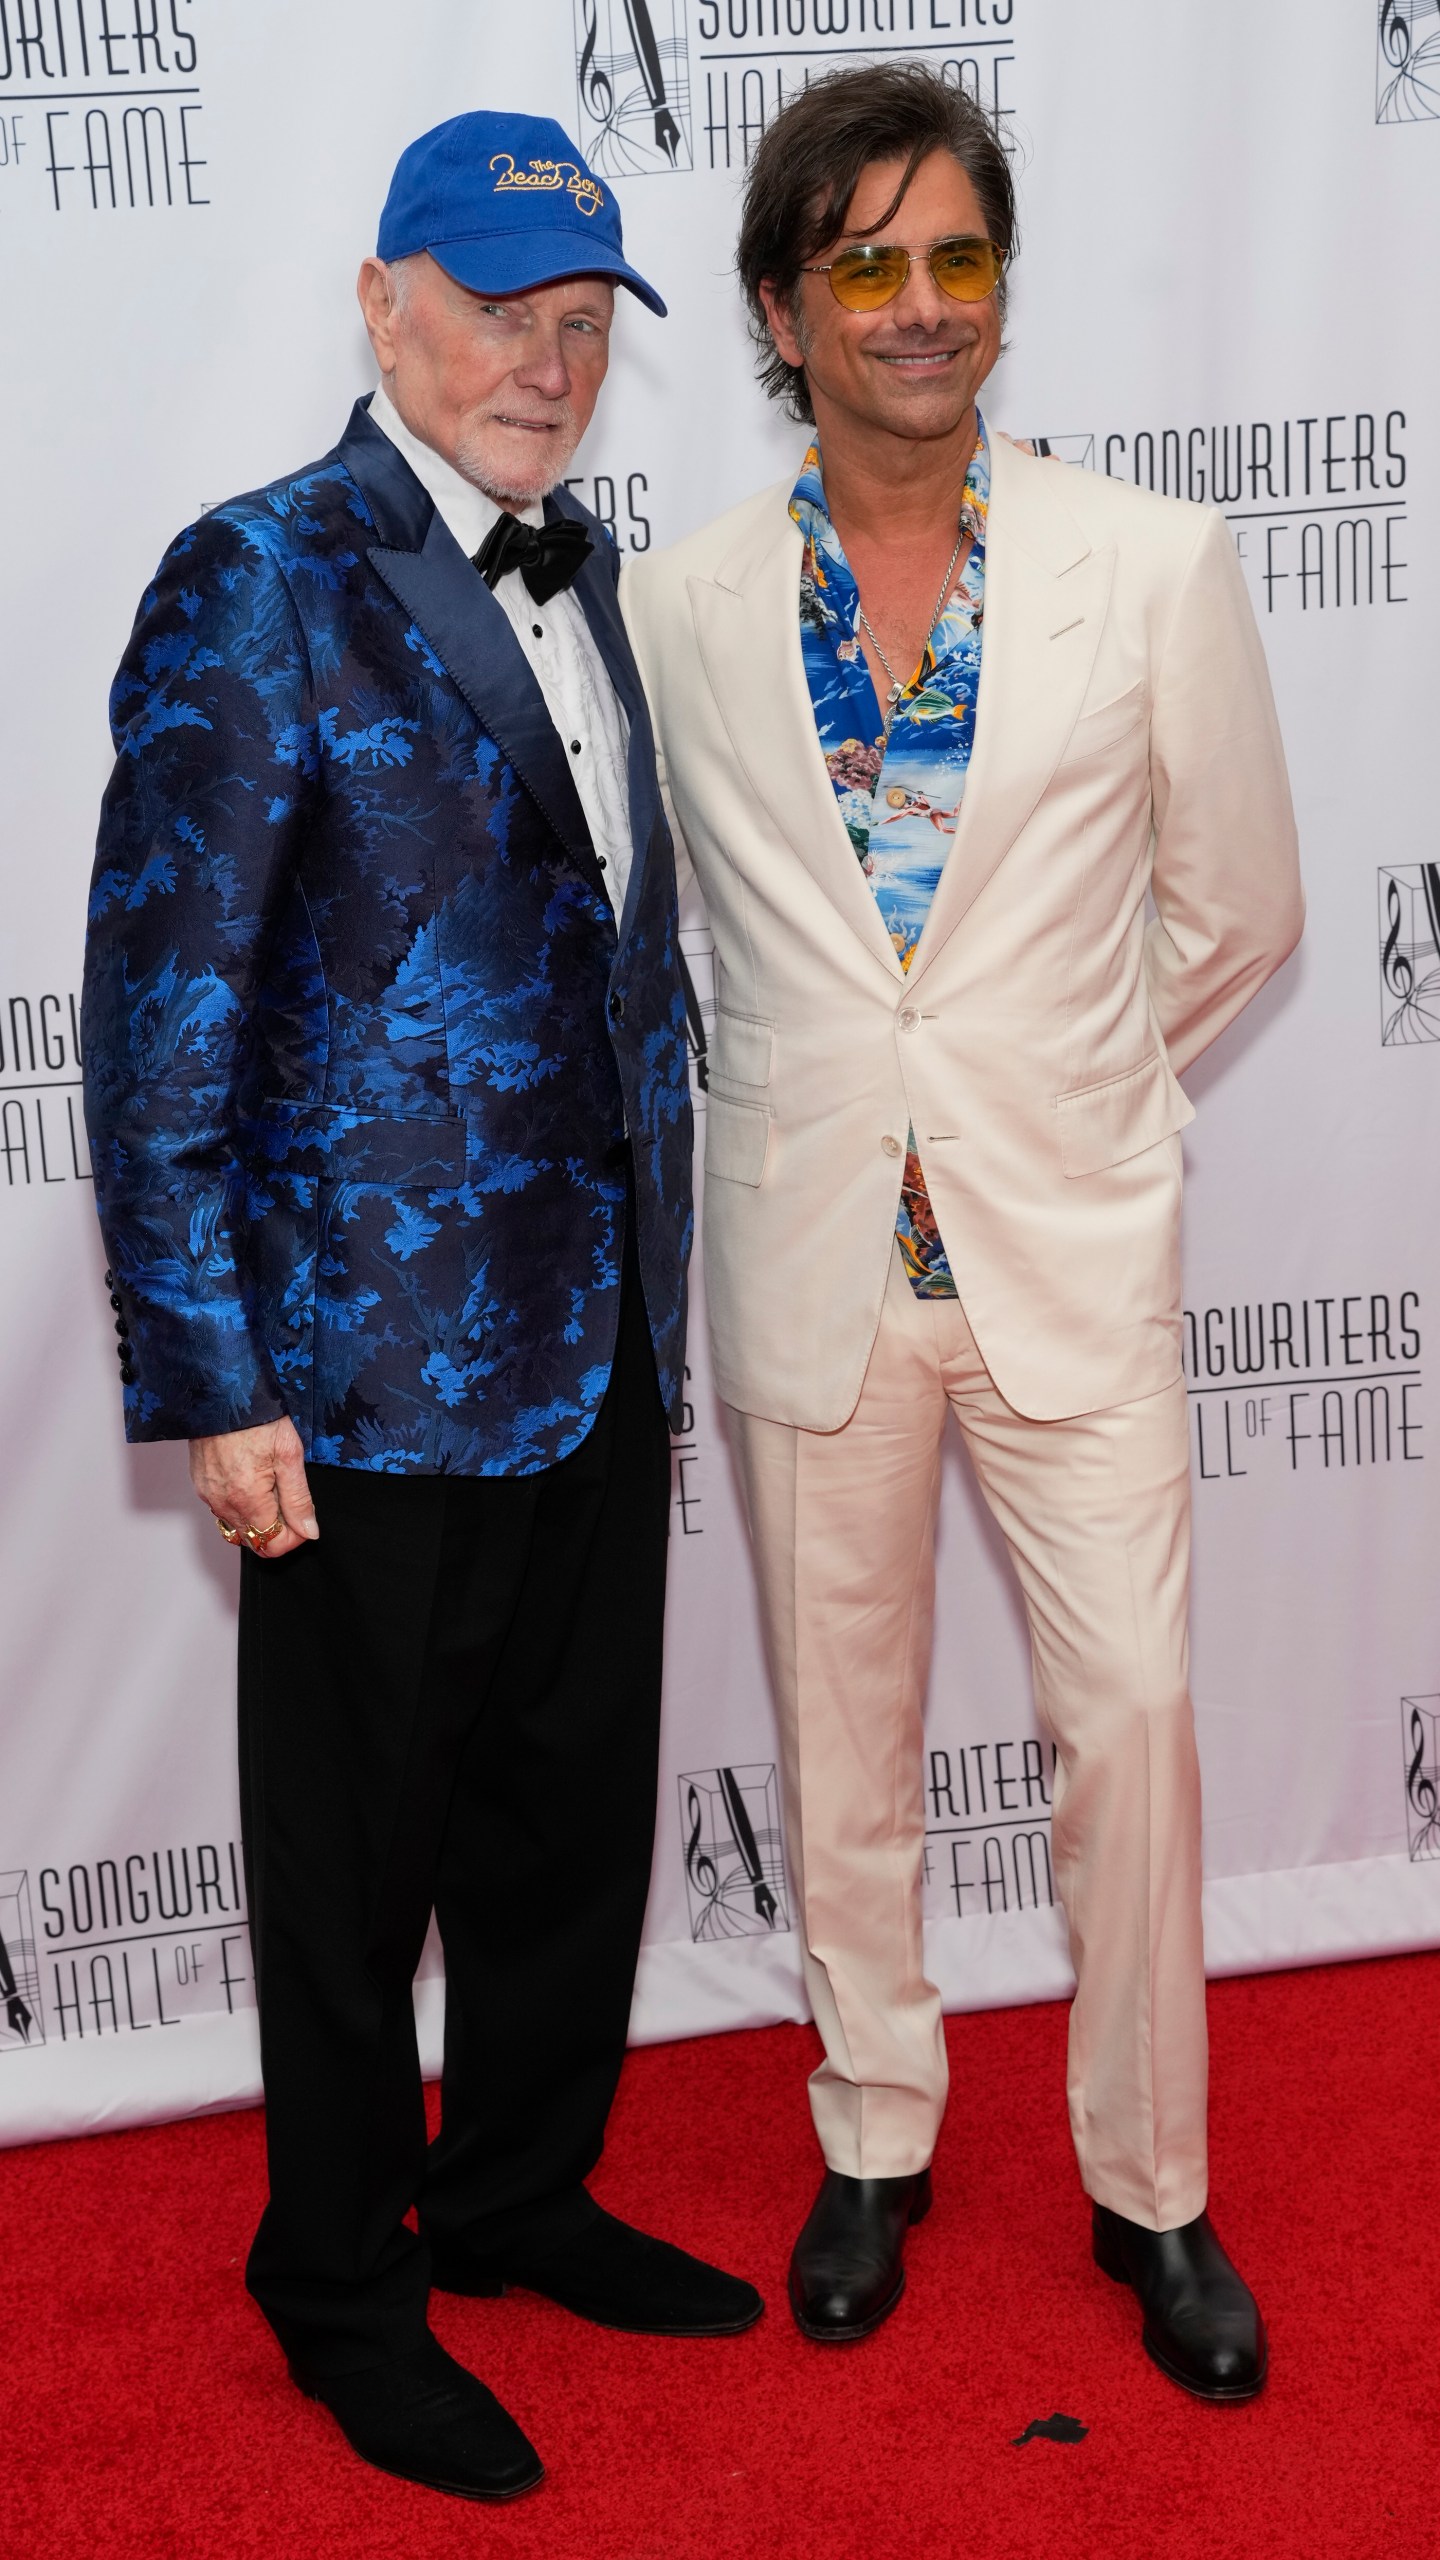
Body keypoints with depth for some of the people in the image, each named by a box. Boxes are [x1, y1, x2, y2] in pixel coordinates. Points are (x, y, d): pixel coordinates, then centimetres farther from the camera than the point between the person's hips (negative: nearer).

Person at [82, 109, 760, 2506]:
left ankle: (520, 2193, 40)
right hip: (378, 1366, -7)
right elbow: (159, 1021, -14)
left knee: (575, 1812, 18)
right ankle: (343, 2283, 31)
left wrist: (659, 1282, 15)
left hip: (597, 1347, 7)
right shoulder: (260, 583, -12)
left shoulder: (584, 572, 11)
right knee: (356, 1854, 10)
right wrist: (213, 1385, -16)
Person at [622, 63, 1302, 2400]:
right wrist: (854, 1090, 10)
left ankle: (1150, 2188, 24)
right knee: (843, 1729, 12)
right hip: (811, 1250, 1)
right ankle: (875, 2141, 33)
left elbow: (1238, 911, 5)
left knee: (1132, 1716, 2)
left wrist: (1055, 1085, 8)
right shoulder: (681, 610, -2)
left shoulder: (1155, 569, -5)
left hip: (1067, 1245, -1)